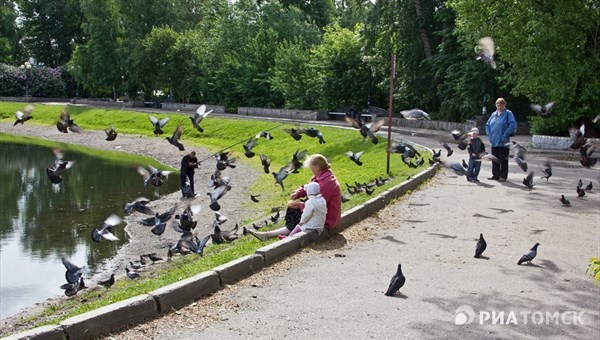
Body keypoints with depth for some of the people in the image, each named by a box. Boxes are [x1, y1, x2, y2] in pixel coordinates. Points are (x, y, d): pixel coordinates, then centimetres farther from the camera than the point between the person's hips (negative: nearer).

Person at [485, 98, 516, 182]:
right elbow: (487, 125, 21)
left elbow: (513, 125, -13)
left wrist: (505, 134, -16)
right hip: (494, 141, 6)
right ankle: (495, 175, 17)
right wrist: (489, 134, 6)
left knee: (503, 160, -2)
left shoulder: (508, 113, -4)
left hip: (503, 142, -6)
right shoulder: (494, 114, 14)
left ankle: (503, 176, 3)